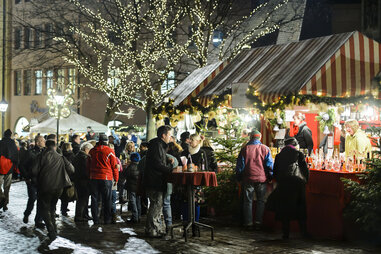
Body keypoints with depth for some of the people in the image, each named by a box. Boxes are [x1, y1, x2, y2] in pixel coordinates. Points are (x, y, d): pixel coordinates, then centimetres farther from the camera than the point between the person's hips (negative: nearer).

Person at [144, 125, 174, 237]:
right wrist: (170, 168, -15)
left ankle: (157, 228, 22)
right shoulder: (156, 145, -15)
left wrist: (168, 163, 8)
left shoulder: (161, 145, 19)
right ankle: (151, 230, -1)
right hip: (154, 181, -11)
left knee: (158, 205, 14)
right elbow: (157, 164, -22)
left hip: (157, 181, 11)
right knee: (156, 204, -7)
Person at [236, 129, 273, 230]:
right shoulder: (265, 149, -2)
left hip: (248, 179, 0)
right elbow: (270, 165, 0)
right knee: (261, 201, 10)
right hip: (262, 179, 0)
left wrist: (239, 178, 13)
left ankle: (248, 223, 10)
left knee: (248, 201, 9)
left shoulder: (245, 149, -1)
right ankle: (258, 222, 7)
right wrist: (270, 177, 11)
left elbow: (239, 166, 2)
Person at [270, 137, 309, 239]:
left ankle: (286, 233, 7)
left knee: (284, 209, 8)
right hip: (297, 184, -1)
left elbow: (275, 173, 11)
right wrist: (305, 181, 15)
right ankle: (304, 232, 12)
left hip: (283, 185, 1)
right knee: (300, 209, 10)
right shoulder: (299, 154, 1)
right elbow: (305, 170, 1)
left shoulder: (279, 156, 8)